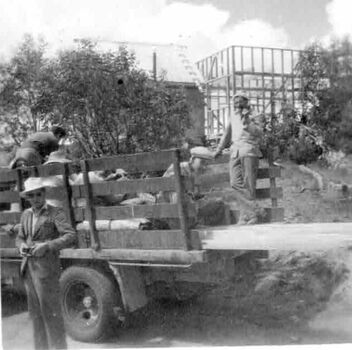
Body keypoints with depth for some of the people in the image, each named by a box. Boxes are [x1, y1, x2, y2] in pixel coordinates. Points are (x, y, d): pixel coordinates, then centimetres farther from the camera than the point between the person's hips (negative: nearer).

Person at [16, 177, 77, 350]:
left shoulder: (55, 213, -7)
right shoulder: (26, 215, 13)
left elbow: (71, 237, -16)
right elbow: (20, 237, 22)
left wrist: (47, 246, -24)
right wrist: (22, 246, -1)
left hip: (46, 268, -6)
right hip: (28, 268, 6)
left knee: (51, 311, -3)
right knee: (35, 311, 13)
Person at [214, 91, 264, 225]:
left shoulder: (253, 117, 7)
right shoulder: (233, 116, 21)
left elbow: (259, 133, -9)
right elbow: (227, 134, 30)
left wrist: (247, 122, -17)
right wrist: (219, 149, 33)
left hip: (249, 151, -5)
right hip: (235, 152, 5)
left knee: (249, 184, -9)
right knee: (236, 182, -10)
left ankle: (249, 216, -6)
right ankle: (251, 213, -8)